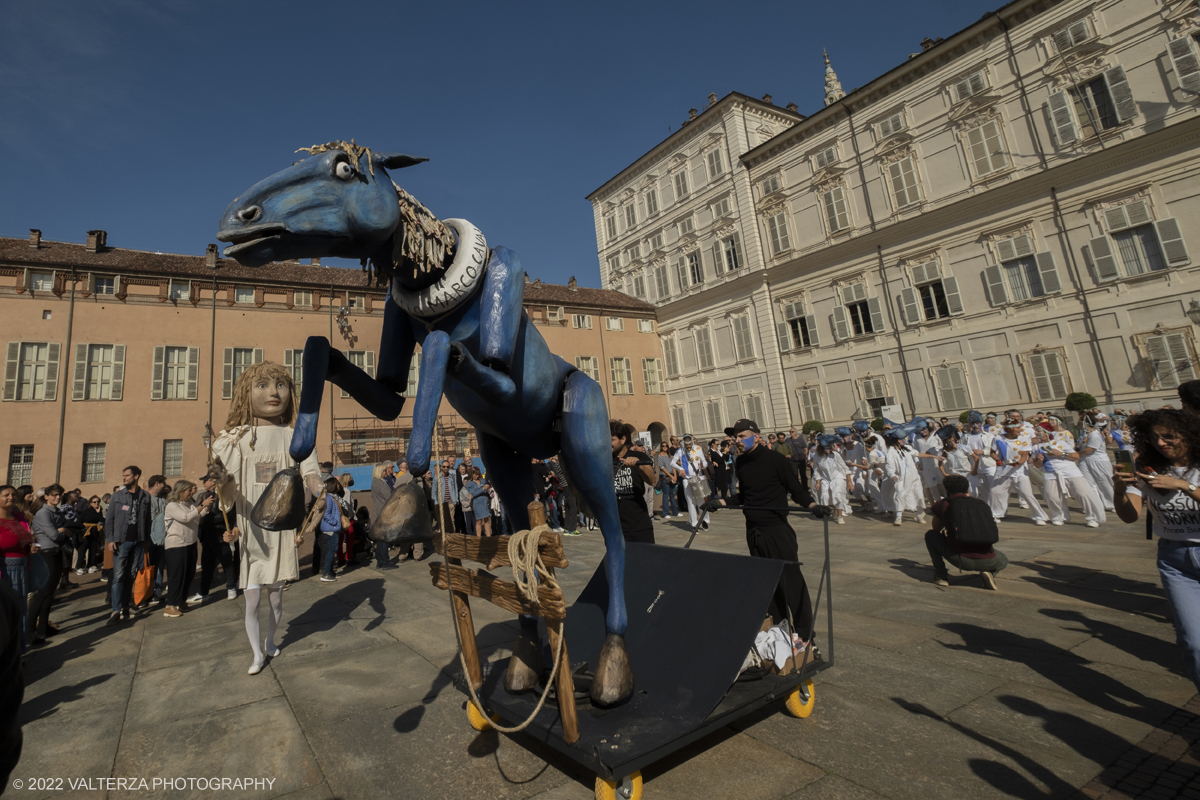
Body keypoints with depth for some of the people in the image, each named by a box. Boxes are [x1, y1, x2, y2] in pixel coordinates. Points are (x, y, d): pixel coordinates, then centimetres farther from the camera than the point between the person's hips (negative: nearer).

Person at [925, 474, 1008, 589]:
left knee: (930, 535, 20)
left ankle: (941, 575, 16)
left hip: (960, 560, -3)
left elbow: (936, 529, 27)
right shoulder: (983, 504, 17)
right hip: (987, 562, 3)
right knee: (1003, 561, 38)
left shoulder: (942, 504, 9)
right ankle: (989, 572, 6)